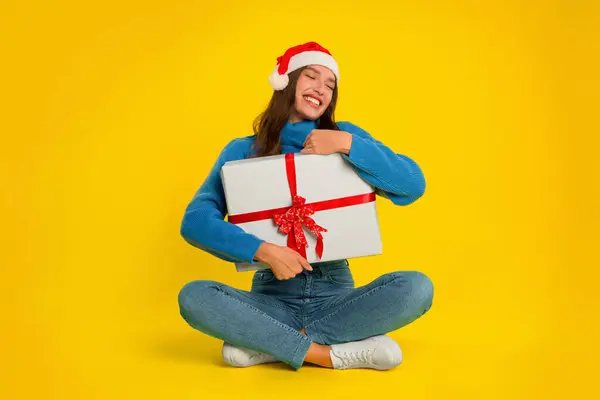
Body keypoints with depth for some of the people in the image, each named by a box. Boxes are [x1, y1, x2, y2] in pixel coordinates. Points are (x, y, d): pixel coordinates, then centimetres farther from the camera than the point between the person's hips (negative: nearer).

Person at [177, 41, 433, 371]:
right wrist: (264, 251, -24)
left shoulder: (345, 136, 3)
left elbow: (413, 186, -9)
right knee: (193, 297, -26)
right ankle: (334, 353, -23)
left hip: (335, 295, 1)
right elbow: (195, 221, -10)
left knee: (416, 287, -25)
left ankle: (265, 344, -21)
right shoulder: (243, 151, 1)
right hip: (272, 298, 0)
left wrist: (347, 144, -19)